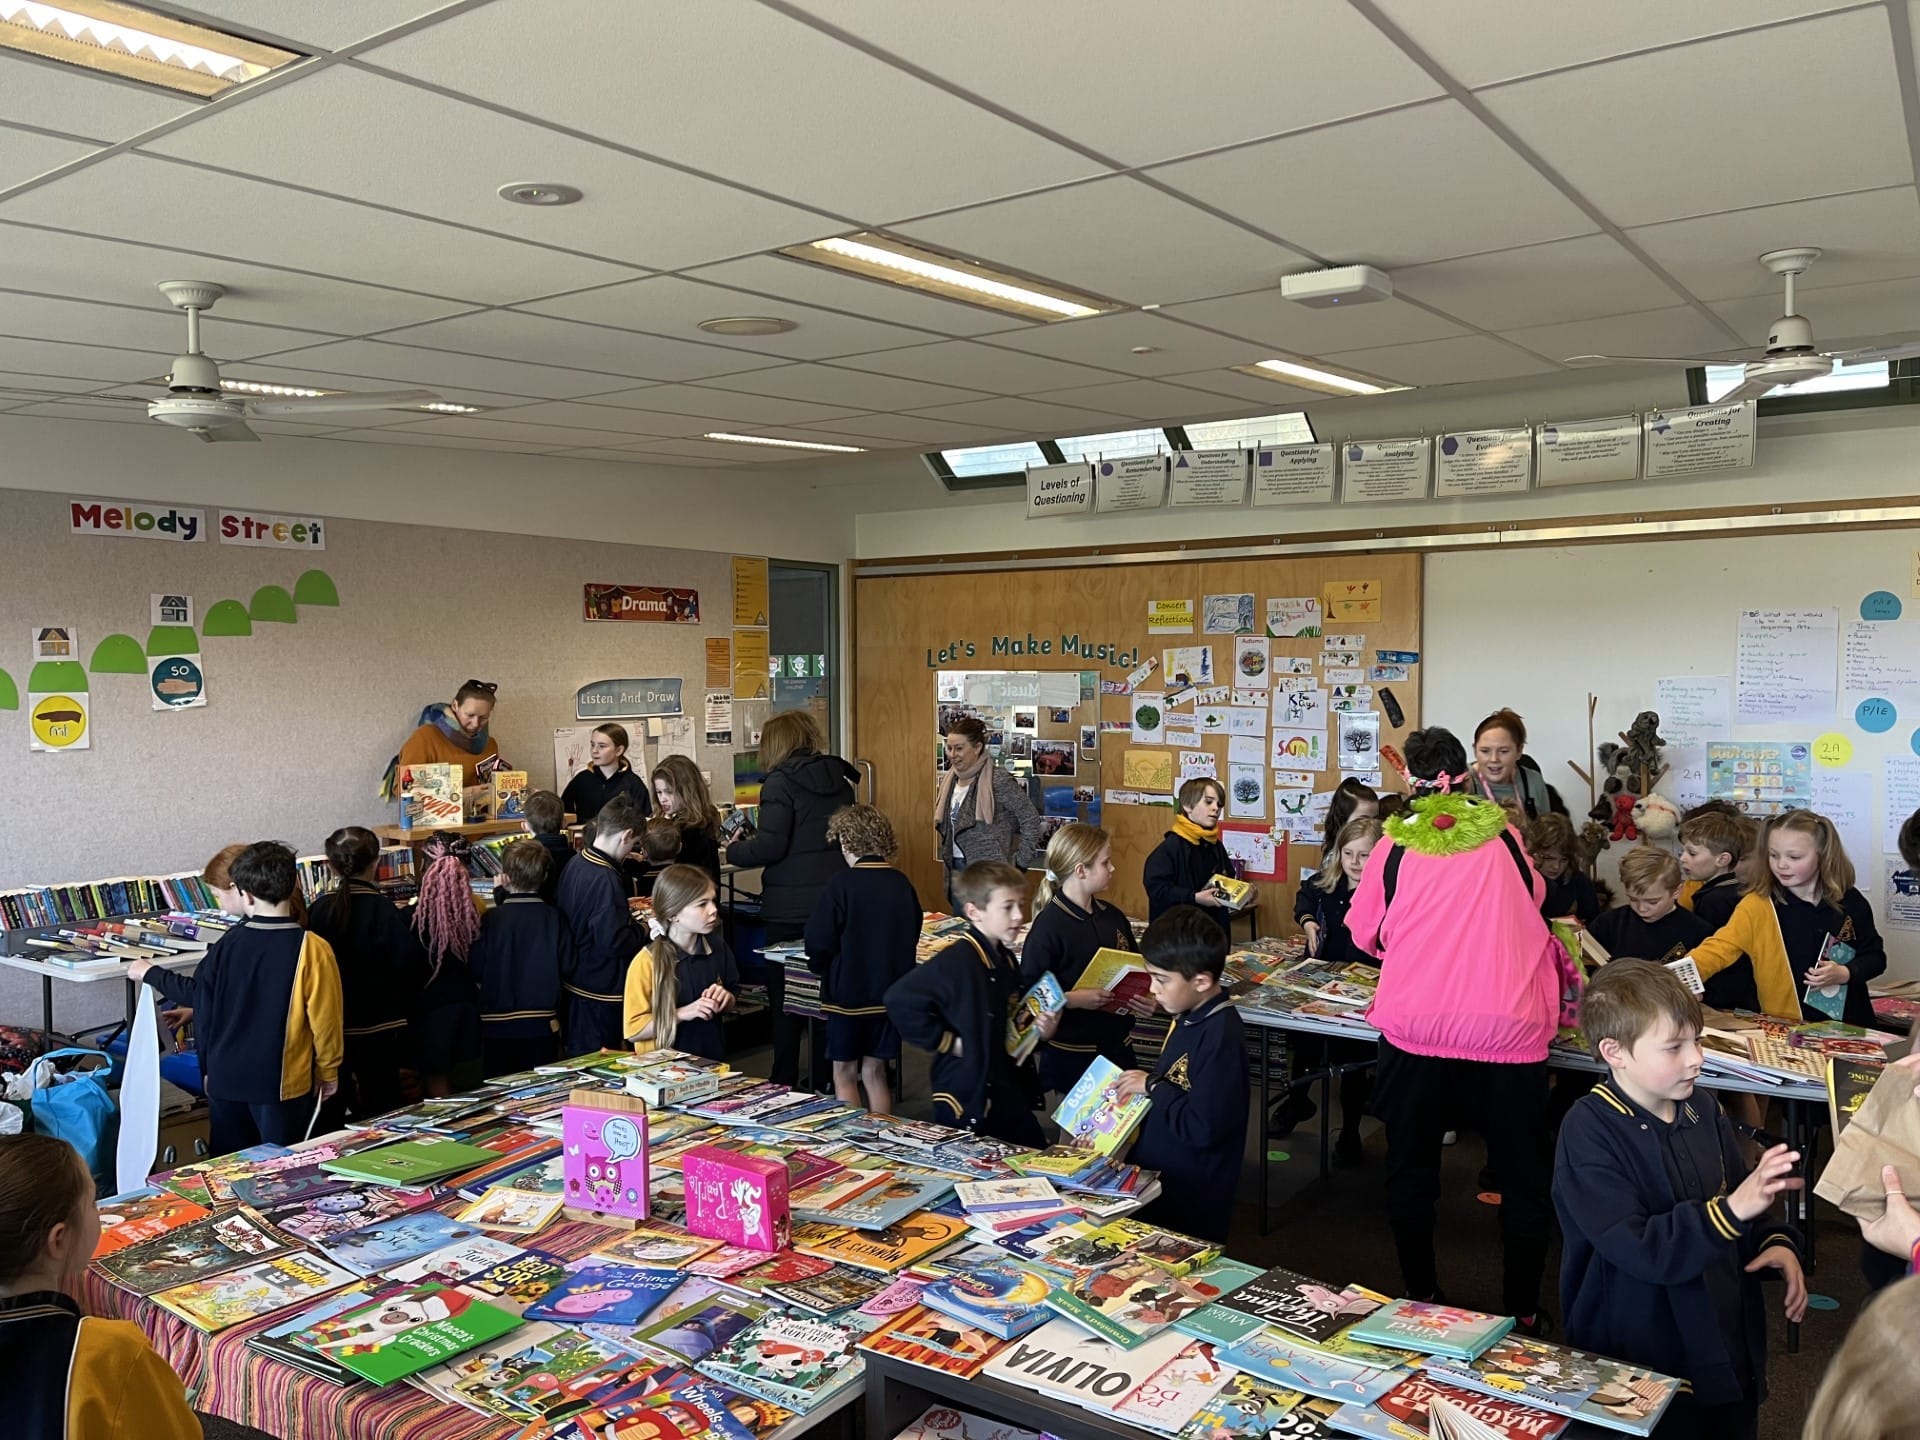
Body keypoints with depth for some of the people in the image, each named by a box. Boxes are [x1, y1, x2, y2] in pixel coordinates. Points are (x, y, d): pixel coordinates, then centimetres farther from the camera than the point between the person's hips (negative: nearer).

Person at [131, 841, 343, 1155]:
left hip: (225, 1080, 4)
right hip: (283, 1083, -4)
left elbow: (196, 994, 7)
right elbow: (324, 1018, -12)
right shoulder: (312, 949, -17)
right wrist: (329, 1071, 3)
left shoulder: (229, 943, -6)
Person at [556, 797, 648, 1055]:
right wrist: (645, 927, -13)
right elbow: (614, 941, -28)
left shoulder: (576, 862, 2)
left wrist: (625, 910, 12)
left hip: (575, 981, 9)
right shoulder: (605, 879, -25)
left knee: (577, 1063, 20)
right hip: (601, 991, -9)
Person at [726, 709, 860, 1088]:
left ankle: (784, 1081, 13)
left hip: (791, 909, -6)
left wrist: (734, 850, 0)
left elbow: (770, 846, -20)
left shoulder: (781, 781, -11)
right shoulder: (839, 779, 8)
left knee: (785, 996, 6)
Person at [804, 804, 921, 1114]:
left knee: (844, 1073, 9)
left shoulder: (842, 885, -16)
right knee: (874, 1071, 15)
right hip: (890, 993, 5)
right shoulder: (901, 884, -2)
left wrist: (818, 966, 6)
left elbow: (819, 941, -14)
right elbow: (913, 935, 9)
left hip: (847, 992, -5)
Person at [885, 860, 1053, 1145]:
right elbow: (899, 1000, -25)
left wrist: (1041, 1032, 0)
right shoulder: (957, 961, -20)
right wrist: (947, 1041, -19)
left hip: (1009, 1092, 8)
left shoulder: (1006, 961, 7)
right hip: (968, 1099, -8)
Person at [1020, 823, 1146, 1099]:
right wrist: (1075, 999, -24)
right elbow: (1028, 993, -16)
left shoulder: (1113, 917, 5)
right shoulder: (1049, 926, -15)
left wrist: (1144, 999, -1)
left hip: (1118, 1044, 6)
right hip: (1072, 1053, -6)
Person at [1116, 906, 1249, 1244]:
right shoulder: (1190, 1018, 3)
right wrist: (1147, 1084, 2)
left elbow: (1202, 1128, -29)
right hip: (1156, 1181, 9)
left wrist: (1153, 1086, -18)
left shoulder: (1220, 1037, -26)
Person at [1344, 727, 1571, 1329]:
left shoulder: (1395, 849, 3)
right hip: (1510, 1027, 1)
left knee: (1410, 1170, 17)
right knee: (1522, 1176, 16)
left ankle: (1420, 1299, 26)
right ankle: (1523, 1310, 23)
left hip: (1416, 1028, 0)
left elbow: (1365, 934, 15)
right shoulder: (1504, 838, 7)